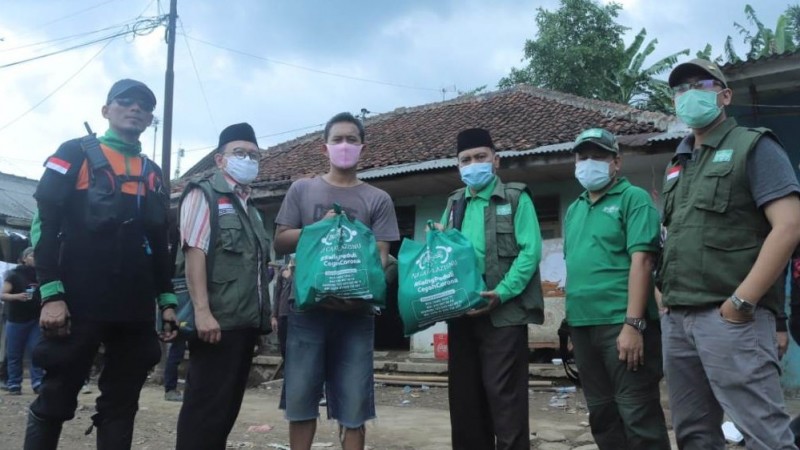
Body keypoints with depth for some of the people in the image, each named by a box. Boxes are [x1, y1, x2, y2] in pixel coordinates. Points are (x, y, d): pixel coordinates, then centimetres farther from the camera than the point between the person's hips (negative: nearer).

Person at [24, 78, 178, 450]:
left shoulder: (152, 174, 18)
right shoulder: (75, 154, 3)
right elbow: (45, 226, -5)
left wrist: (167, 300, 12)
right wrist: (51, 295, -14)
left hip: (135, 310, 5)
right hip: (78, 304, -5)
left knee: (121, 406, 7)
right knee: (55, 402, 1)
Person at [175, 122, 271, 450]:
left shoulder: (250, 208, 21)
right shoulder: (203, 194, -2)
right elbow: (194, 253, -13)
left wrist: (265, 312, 17)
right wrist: (202, 311, -22)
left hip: (245, 322, 8)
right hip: (218, 321, -8)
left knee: (228, 405, 12)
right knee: (205, 406, -5)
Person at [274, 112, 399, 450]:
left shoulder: (378, 199, 8)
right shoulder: (302, 189, 11)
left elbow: (381, 255, 1)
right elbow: (280, 243, 9)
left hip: (356, 312, 0)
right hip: (307, 308, 1)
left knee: (353, 402, 3)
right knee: (300, 397, 5)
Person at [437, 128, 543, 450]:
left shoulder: (516, 199, 2)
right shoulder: (454, 205, 17)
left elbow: (530, 252, -8)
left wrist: (501, 294, -19)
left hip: (504, 313, -5)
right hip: (462, 313, 5)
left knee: (504, 394, -3)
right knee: (464, 396, 10)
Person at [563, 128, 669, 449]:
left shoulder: (633, 198, -3)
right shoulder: (574, 210, 17)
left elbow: (642, 261, -13)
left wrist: (633, 324, -20)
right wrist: (572, 323, 14)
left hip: (620, 323, -7)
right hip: (582, 325, 7)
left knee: (639, 416, -3)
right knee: (601, 413, 14)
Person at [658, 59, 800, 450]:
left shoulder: (753, 147, -1)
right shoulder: (678, 164, 19)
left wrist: (742, 302, -16)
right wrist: (668, 295, 11)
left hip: (728, 316, -7)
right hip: (676, 318, 7)